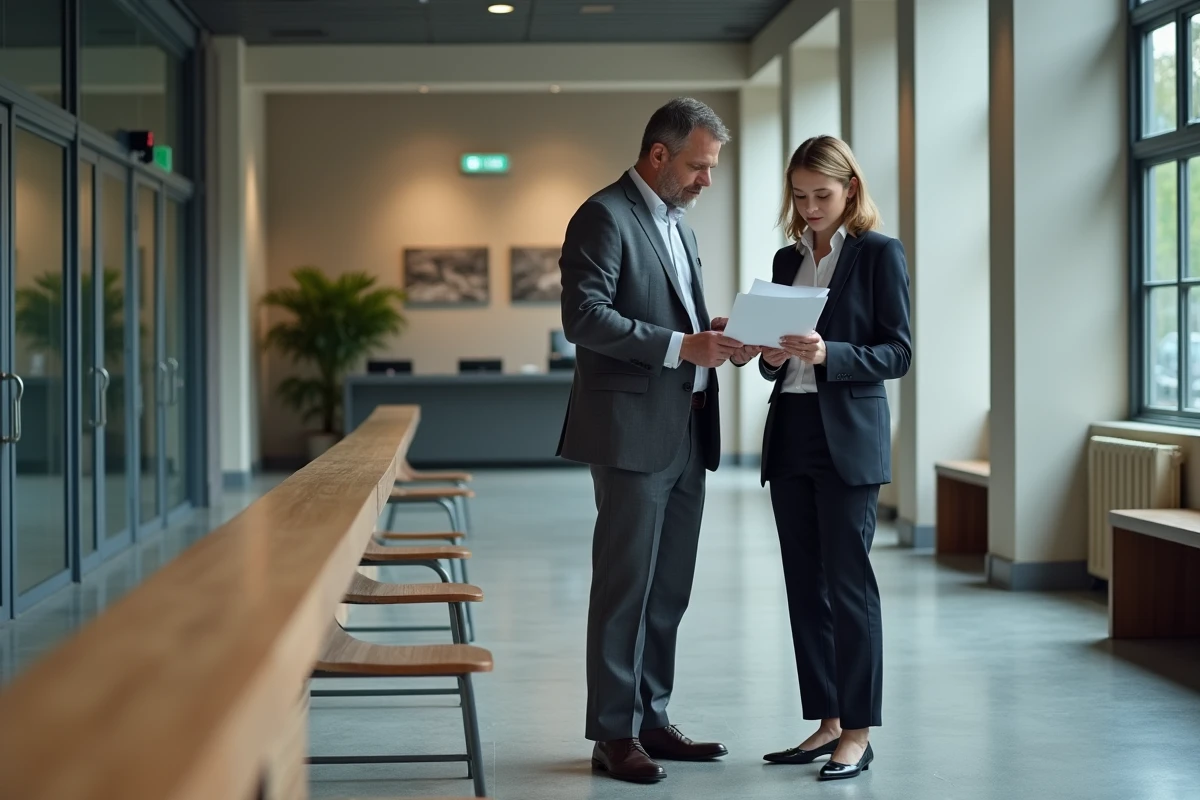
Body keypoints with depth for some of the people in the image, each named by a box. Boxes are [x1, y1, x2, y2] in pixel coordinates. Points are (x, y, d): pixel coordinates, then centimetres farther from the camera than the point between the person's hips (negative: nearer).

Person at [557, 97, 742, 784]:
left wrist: (716, 339, 5)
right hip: (633, 432, -9)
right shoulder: (605, 216, -9)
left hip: (686, 434, 9)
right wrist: (681, 345, -22)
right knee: (626, 586, -3)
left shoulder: (676, 221, 19)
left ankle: (651, 720, 21)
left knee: (669, 590, 12)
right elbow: (584, 317, -19)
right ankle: (614, 735, 4)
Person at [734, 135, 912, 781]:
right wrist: (763, 354, -5)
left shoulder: (879, 254, -3)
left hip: (848, 438, -6)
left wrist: (827, 354, -22)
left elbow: (898, 353, -8)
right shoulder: (787, 259, 14)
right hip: (790, 435, 6)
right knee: (804, 583, 8)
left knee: (847, 581, -5)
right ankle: (826, 721, 16)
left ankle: (857, 732, 3)